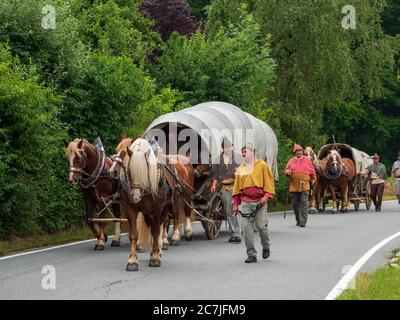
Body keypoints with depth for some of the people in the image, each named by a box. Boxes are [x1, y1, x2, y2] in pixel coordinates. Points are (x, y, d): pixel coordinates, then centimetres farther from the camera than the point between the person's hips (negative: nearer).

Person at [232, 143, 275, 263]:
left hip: (260, 200, -3)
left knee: (261, 226, -1)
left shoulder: (262, 165, 3)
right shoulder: (241, 168, 13)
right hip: (246, 201, 3)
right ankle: (251, 254, 0)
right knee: (247, 227, -5)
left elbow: (269, 181, 0)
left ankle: (266, 247, 27)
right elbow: (237, 186, 16)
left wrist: (266, 196, -12)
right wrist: (236, 203, 12)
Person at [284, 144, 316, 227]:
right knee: (295, 204, 7)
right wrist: (287, 172, -8)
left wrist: (313, 179, 11)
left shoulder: (307, 160, 7)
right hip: (294, 185, 2)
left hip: (305, 185, -2)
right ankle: (298, 220, 22)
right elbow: (286, 170, 14)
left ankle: (303, 221, -9)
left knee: (304, 203, -9)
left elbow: (312, 171, 14)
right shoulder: (291, 161, 10)